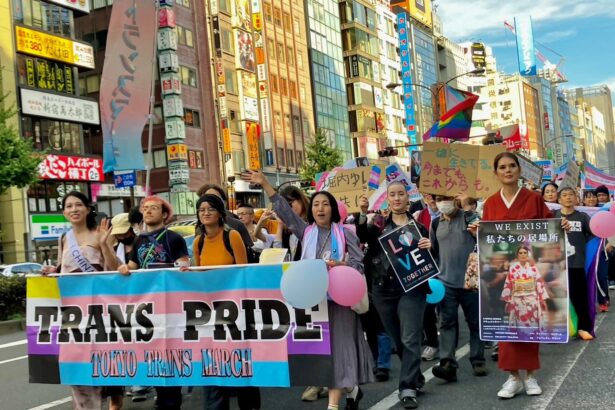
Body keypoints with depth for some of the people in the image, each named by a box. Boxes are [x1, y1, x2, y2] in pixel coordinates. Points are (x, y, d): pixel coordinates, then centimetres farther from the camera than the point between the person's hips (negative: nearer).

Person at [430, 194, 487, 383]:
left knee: (475, 322, 8)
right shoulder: (435, 224, 11)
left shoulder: (470, 218, -1)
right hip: (445, 282, 3)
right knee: (447, 322, -4)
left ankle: (478, 361, 19)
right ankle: (447, 363, -7)